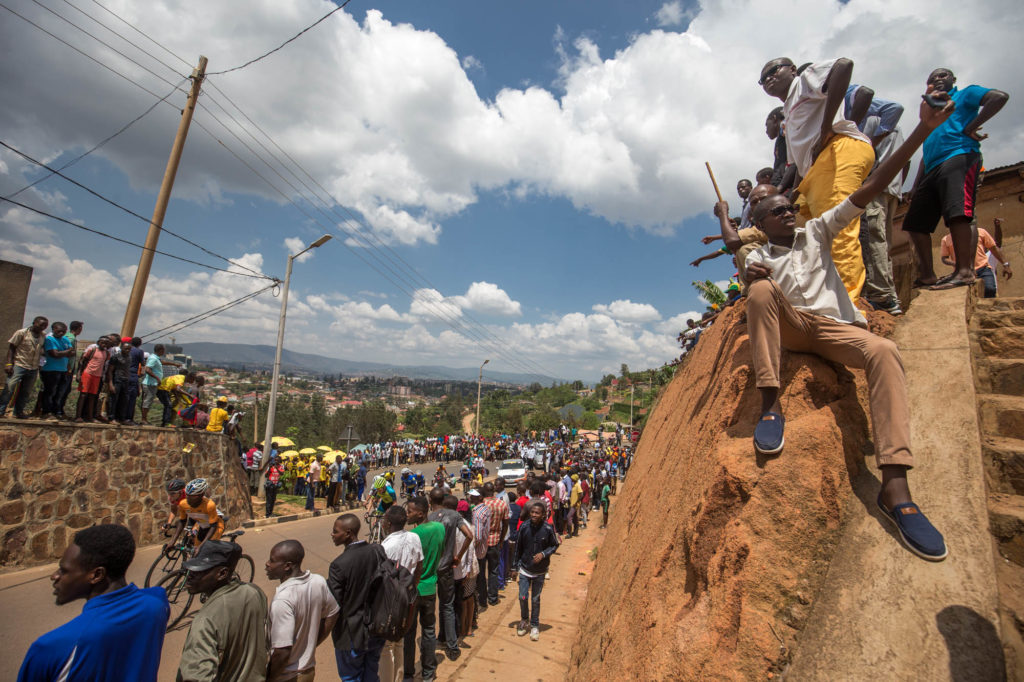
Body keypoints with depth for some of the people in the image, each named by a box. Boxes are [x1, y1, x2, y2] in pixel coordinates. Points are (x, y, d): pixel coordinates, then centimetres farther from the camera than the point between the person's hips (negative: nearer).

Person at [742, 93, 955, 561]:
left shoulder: (817, 231, 18)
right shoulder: (758, 257, 15)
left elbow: (871, 188, 9)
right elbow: (754, 304, -1)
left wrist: (923, 131, 2)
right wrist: (752, 278, -24)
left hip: (834, 327, 1)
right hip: (790, 328, -1)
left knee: (883, 351, -31)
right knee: (762, 289, -31)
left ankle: (894, 485, -39)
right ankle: (770, 405, -35)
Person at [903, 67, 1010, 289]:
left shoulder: (965, 95, 17)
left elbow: (1000, 96, -3)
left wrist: (972, 126, -9)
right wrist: (916, 187, 19)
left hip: (959, 156, -7)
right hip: (933, 169, 7)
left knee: (956, 211, -25)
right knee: (915, 221, -1)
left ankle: (965, 270, -32)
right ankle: (927, 274, 0)